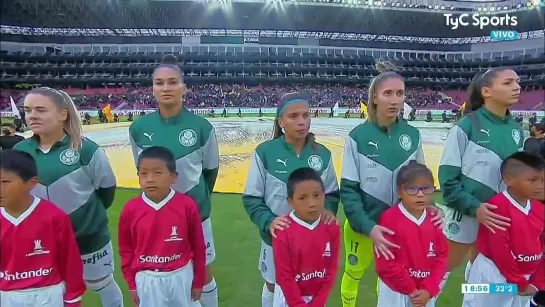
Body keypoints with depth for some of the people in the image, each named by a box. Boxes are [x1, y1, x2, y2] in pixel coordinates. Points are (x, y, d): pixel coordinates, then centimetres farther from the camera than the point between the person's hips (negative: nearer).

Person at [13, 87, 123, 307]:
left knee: (103, 285, 18)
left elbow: (107, 186, -8)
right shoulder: (20, 151, -6)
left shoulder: (85, 149, -19)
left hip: (89, 236, -4)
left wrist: (90, 213, 3)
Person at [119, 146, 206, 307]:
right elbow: (126, 251, 1)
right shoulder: (130, 210, -12)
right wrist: (132, 285, 7)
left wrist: (198, 281, 1)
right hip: (147, 280, 1)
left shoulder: (187, 205, -17)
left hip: (181, 277, -1)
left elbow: (198, 246, -6)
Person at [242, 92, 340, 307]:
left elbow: (332, 193, 4)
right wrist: (268, 222, -25)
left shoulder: (323, 154, -6)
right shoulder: (265, 152, -15)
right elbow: (251, 198, -9)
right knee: (273, 287, 22)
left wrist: (329, 210, -16)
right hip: (276, 237, -2)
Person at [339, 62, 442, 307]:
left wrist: (428, 206, -12)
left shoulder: (413, 135, -5)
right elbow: (348, 189, -13)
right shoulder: (358, 136, -15)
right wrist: (369, 227, -24)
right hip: (362, 226, -2)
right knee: (353, 274, 19)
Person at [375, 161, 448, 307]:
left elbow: (442, 256, 0)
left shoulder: (435, 219, -1)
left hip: (427, 292, 4)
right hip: (395, 292, -4)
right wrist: (410, 289, -11)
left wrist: (429, 290, -9)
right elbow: (385, 262, -17)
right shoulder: (389, 219, -17)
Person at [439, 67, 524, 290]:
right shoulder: (467, 126, -16)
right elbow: (448, 176, -16)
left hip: (500, 217, 5)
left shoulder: (516, 129, 1)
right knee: (447, 265, 12)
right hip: (465, 214, -5)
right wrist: (474, 207, -22)